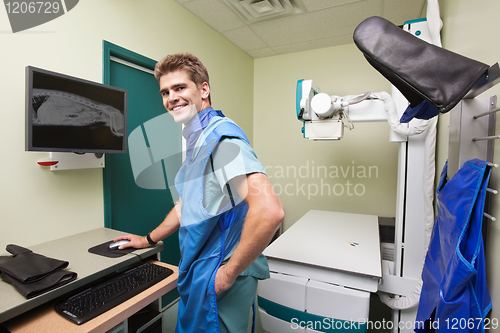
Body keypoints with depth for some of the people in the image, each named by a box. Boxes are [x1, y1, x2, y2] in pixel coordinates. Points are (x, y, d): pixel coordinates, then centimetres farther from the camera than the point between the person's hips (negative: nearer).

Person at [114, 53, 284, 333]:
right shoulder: (198, 141, 11)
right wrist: (149, 240, 24)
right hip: (198, 272, 9)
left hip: (216, 281, -9)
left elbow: (269, 211, -34)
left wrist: (229, 271, -23)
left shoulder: (221, 136, -22)